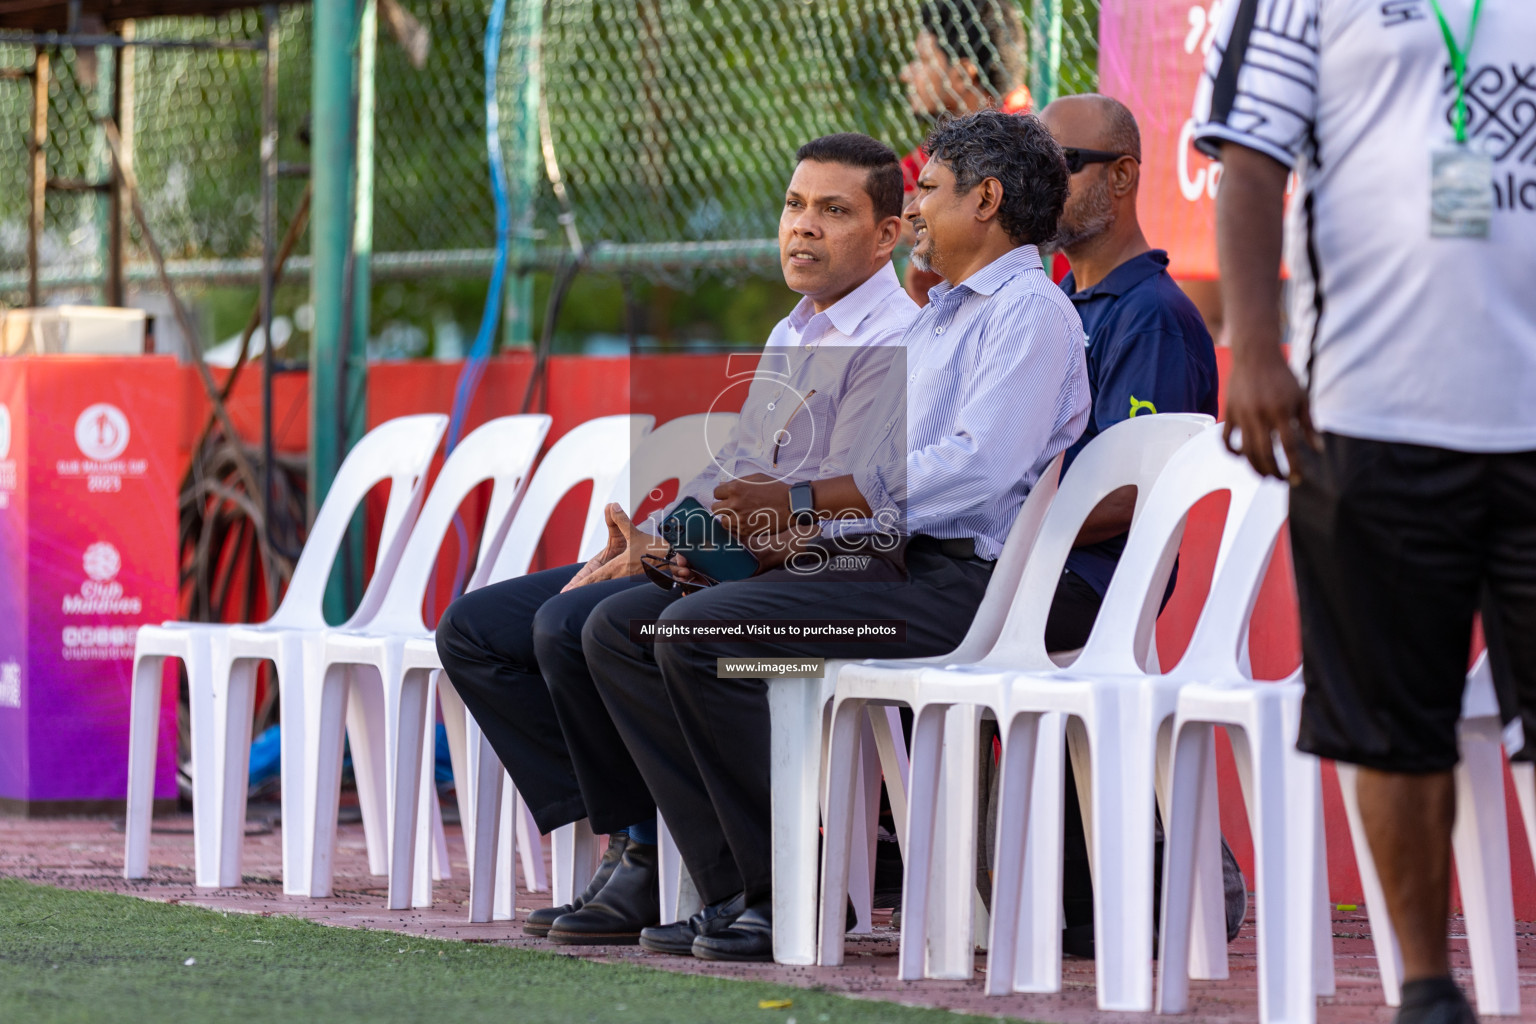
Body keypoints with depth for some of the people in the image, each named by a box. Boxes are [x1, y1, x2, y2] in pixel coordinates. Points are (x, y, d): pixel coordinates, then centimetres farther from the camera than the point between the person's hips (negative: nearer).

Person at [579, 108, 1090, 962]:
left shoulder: (1031, 312, -5)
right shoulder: (940, 316, 27)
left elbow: (975, 469, -20)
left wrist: (804, 498, -20)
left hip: (952, 580, -10)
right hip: (879, 566, 10)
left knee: (698, 631, -25)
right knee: (621, 625, -3)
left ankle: (790, 898, -17)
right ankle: (734, 889, -9)